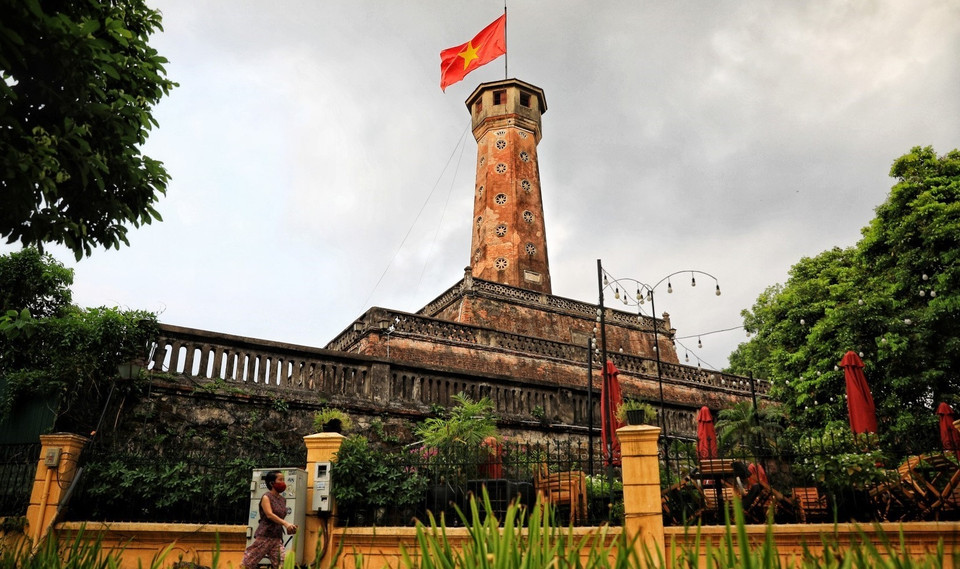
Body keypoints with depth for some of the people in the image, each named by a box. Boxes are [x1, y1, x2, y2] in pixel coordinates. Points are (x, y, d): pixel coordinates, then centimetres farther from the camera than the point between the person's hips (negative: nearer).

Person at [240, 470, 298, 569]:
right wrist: (286, 523, -33)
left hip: (277, 537, 6)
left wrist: (289, 527, -1)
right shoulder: (266, 497, -8)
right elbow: (269, 515, -22)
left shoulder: (283, 500, 12)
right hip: (264, 535, -6)